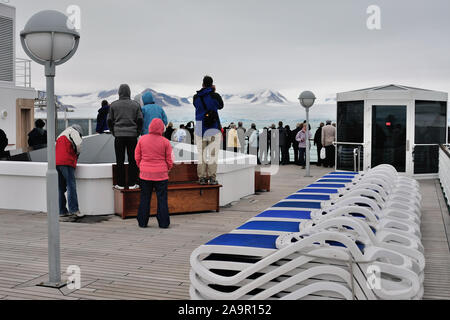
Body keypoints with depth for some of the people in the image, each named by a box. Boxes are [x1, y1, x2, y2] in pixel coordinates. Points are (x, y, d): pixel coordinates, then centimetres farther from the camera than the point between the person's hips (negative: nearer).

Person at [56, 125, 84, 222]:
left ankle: (62, 212, 8)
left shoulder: (61, 136, 33)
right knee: (71, 186, -11)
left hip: (56, 163, 8)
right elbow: (78, 144, -9)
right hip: (66, 162, -8)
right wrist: (77, 153, 10)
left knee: (61, 188, 8)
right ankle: (74, 211, -18)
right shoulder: (73, 132, 7)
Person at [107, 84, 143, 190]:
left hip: (119, 135, 0)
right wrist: (137, 133, 8)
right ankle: (132, 184, 4)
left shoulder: (114, 105, 3)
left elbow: (109, 121, 3)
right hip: (132, 135, 0)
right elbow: (140, 120, -1)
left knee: (120, 161, 4)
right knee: (132, 160, 4)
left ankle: (121, 184, 6)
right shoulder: (135, 105, 2)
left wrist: (114, 133, 12)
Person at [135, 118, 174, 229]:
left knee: (145, 198, 11)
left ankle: (142, 222, 15)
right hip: (161, 174, -2)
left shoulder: (142, 139, -1)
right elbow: (169, 159, -1)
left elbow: (137, 156, 6)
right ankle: (164, 223, 8)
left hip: (145, 174, 2)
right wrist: (168, 168, 18)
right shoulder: (165, 142, -8)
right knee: (162, 199, 6)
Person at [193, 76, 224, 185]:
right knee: (213, 153, 1)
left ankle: (202, 177, 7)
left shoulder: (196, 97, 3)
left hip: (200, 127, 3)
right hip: (213, 127, -3)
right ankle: (212, 177, -2)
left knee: (201, 152, 8)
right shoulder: (215, 95, -5)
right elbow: (221, 106, 13)